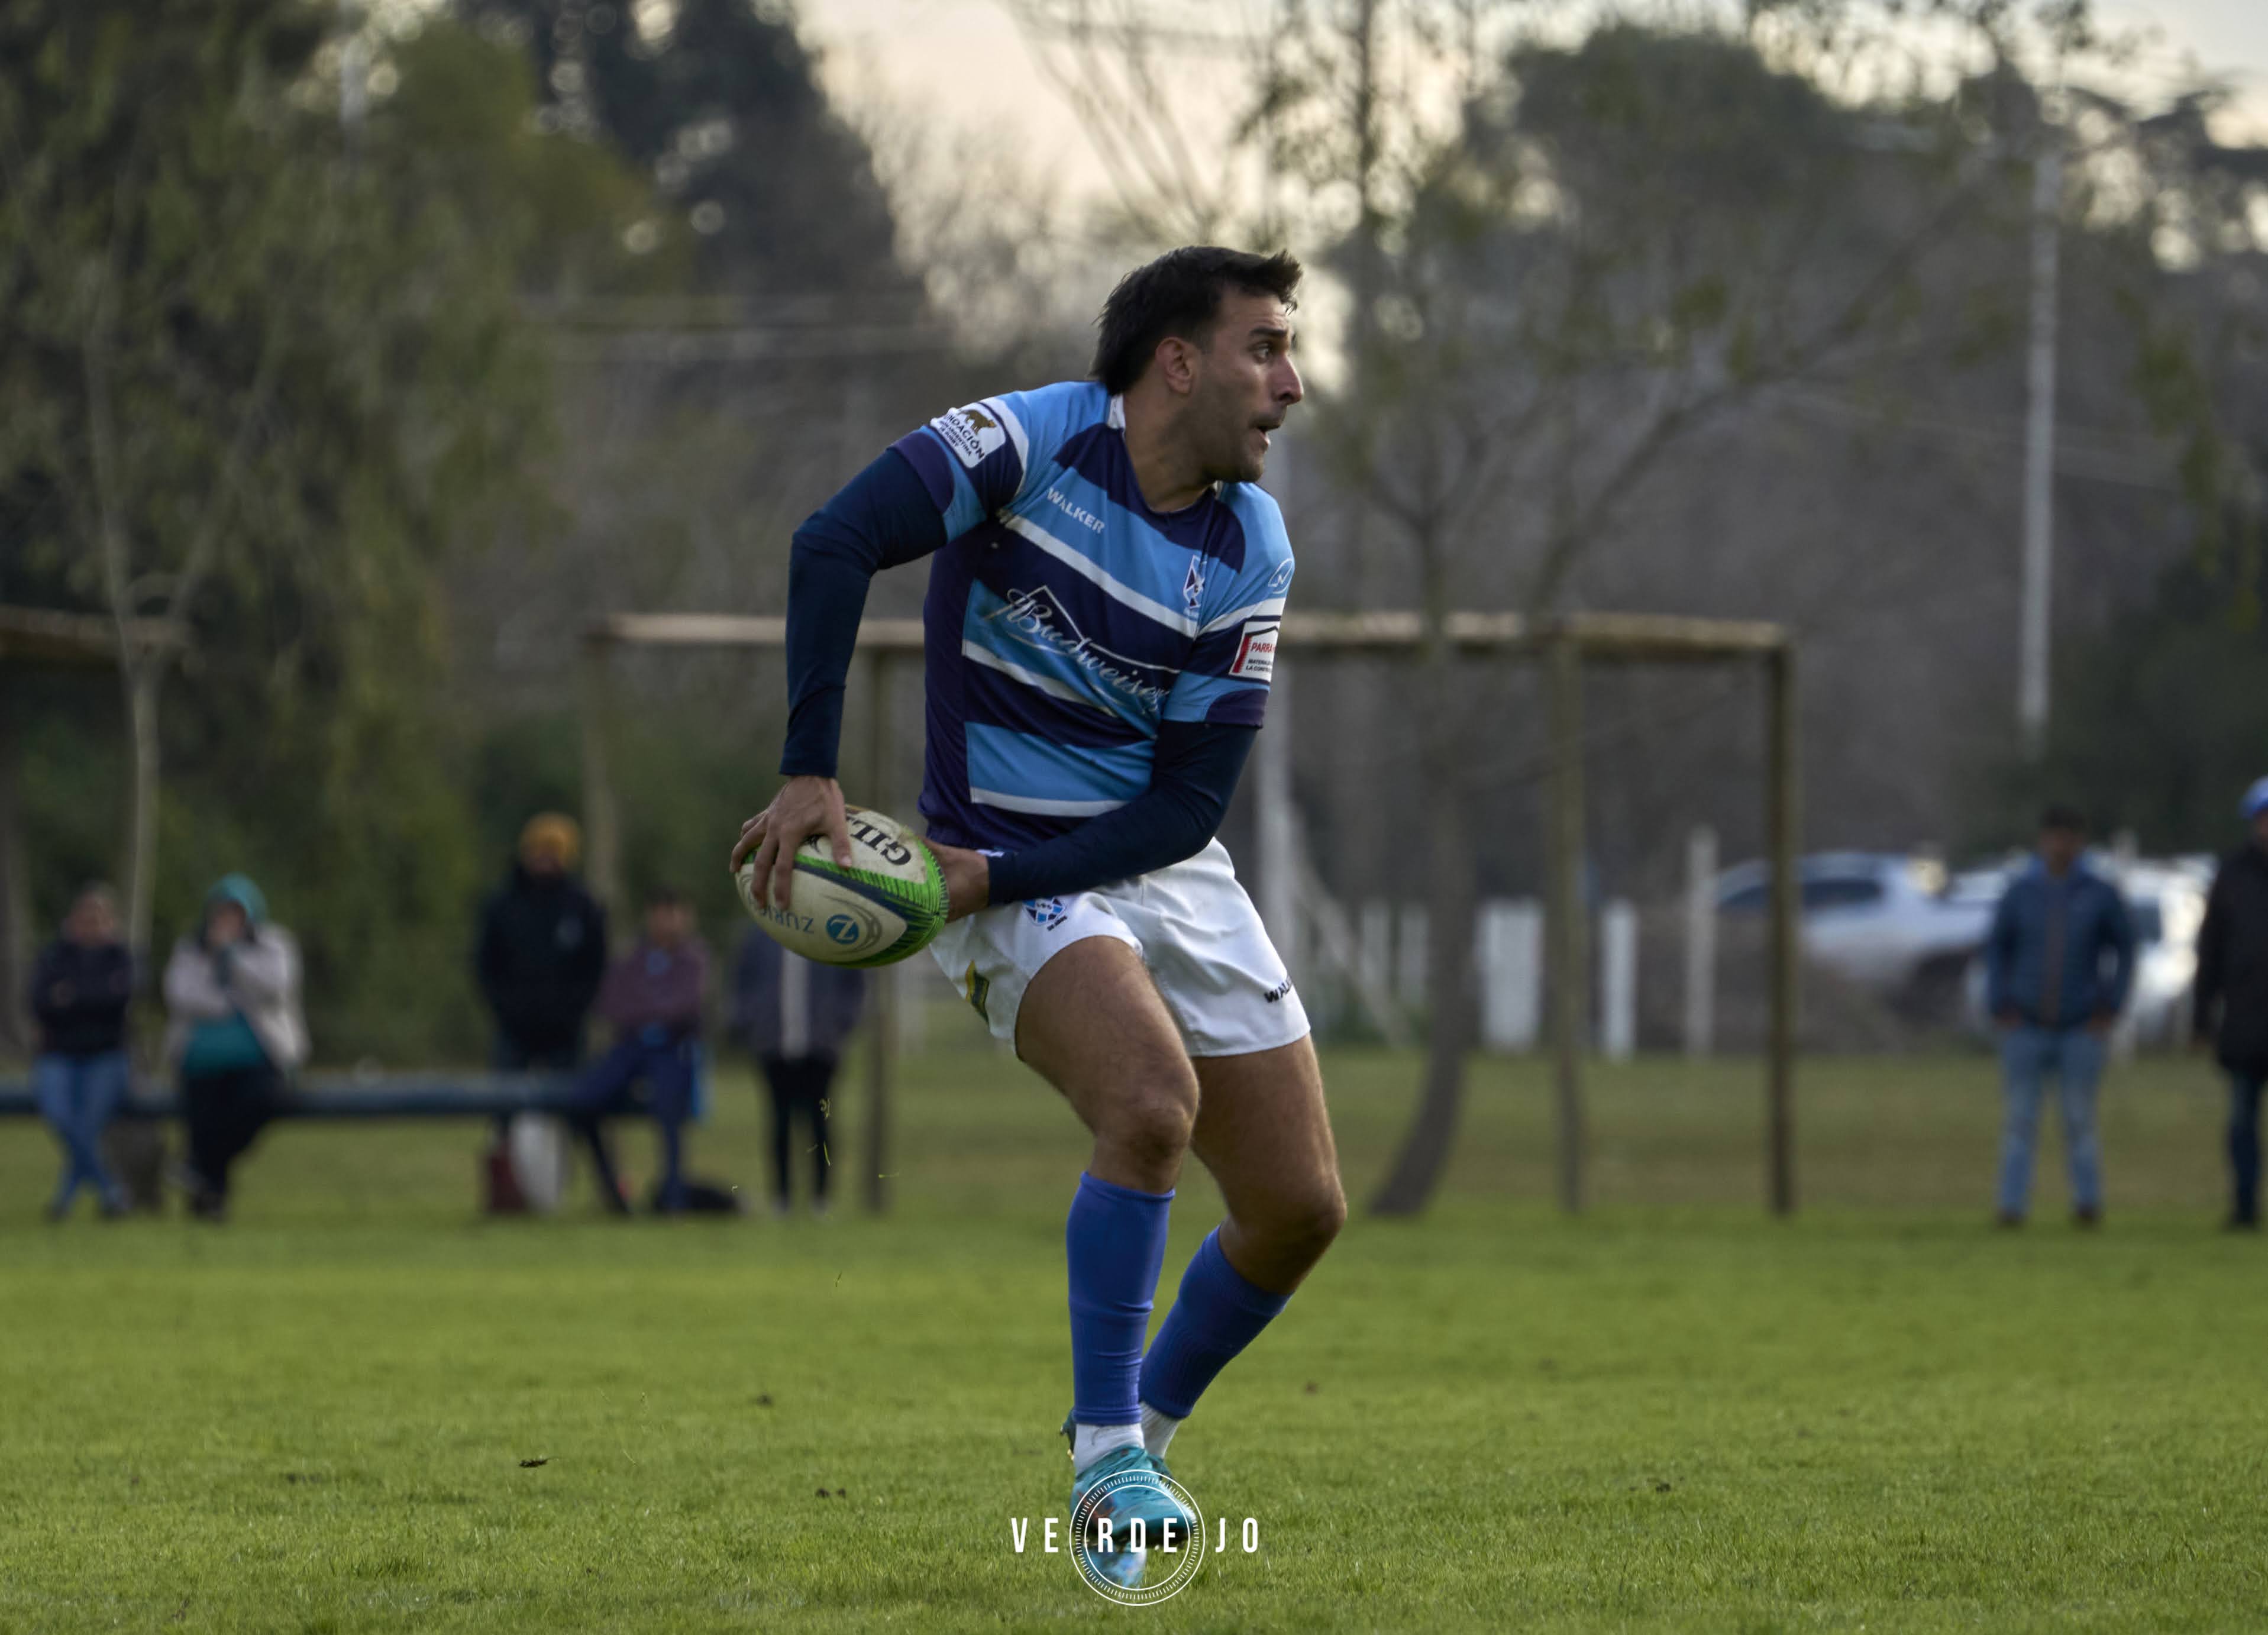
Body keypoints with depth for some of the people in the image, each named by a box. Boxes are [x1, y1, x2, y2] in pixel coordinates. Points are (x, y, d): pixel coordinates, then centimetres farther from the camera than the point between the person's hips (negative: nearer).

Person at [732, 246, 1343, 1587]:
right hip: (1013, 879, -5)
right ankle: (1104, 1460, -19)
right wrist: (812, 776, -33)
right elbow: (835, 544, -27)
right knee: (1152, 1102, -32)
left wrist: (1000, 871, -19)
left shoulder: (1249, 552, -4)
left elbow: (1188, 806, -7)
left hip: (1168, 870, 5)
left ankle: (1139, 1441, 26)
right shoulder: (1032, 444, -15)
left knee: (1302, 1208, 1)